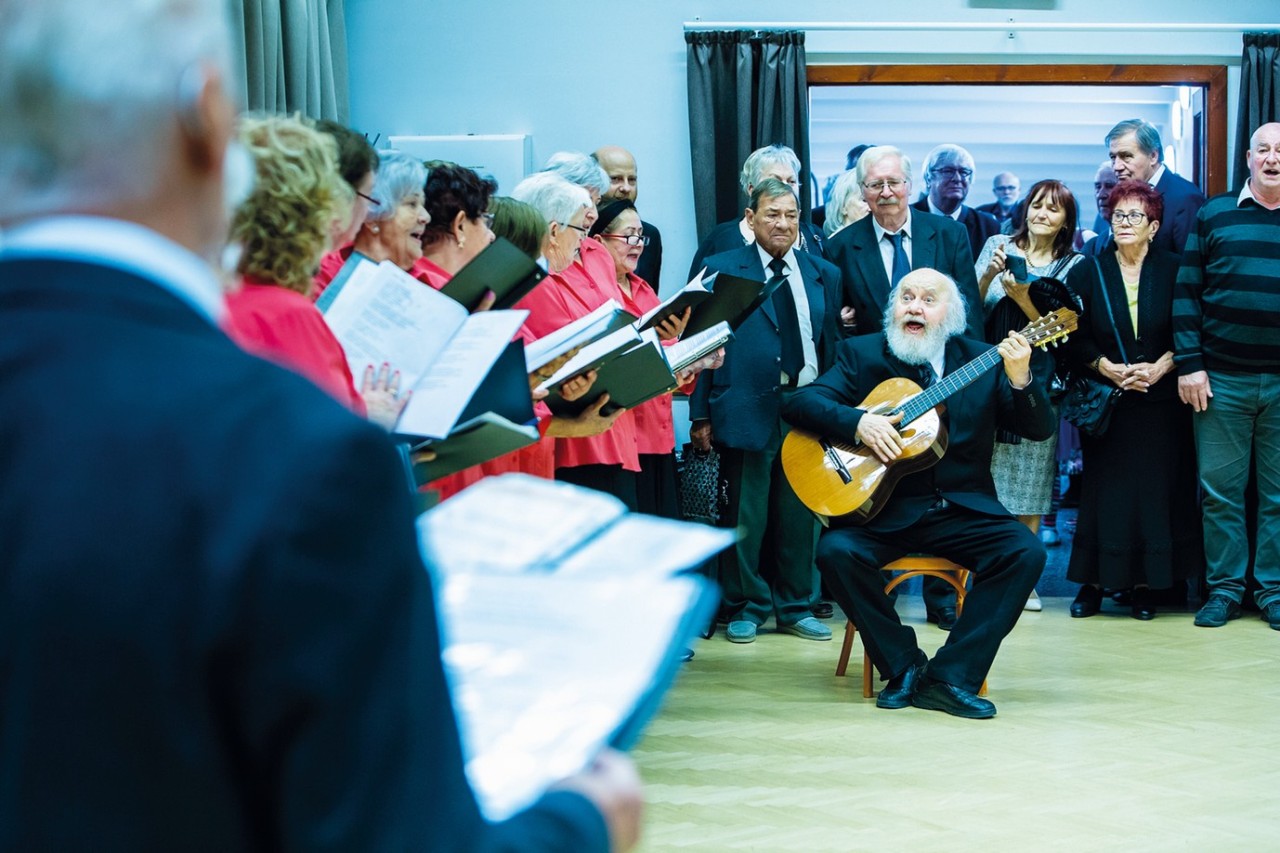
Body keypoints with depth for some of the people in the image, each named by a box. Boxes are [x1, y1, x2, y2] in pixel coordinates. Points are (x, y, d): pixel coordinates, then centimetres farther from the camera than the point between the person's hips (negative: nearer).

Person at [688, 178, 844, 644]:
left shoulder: (824, 274, 13)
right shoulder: (721, 270, 2)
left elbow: (832, 344, 14)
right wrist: (701, 416, -5)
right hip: (747, 410, -3)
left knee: (800, 514, 8)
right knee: (744, 516, 1)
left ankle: (796, 607, 19)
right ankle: (746, 608, 13)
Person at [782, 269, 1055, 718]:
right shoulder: (860, 354, 4)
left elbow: (1039, 429, 2)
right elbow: (797, 402, -6)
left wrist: (1020, 378, -18)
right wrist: (857, 422, -22)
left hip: (962, 509, 1)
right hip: (882, 508, -1)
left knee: (1025, 551, -22)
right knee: (836, 551, -28)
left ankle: (950, 677, -17)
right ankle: (904, 667, -8)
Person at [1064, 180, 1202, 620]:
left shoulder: (1173, 271, 3)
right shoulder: (1088, 273, 6)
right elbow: (1076, 337, 2)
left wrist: (1160, 368, -13)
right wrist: (1107, 368, -11)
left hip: (1160, 400, 0)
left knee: (1155, 487, -1)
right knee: (1103, 487, 0)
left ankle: (1145, 584, 5)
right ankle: (1094, 583, 5)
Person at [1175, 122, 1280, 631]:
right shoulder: (1214, 216, 6)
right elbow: (1186, 293, 4)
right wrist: (1189, 364, -4)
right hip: (1221, 379, 0)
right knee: (1219, 489, 3)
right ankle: (1224, 587, 12)